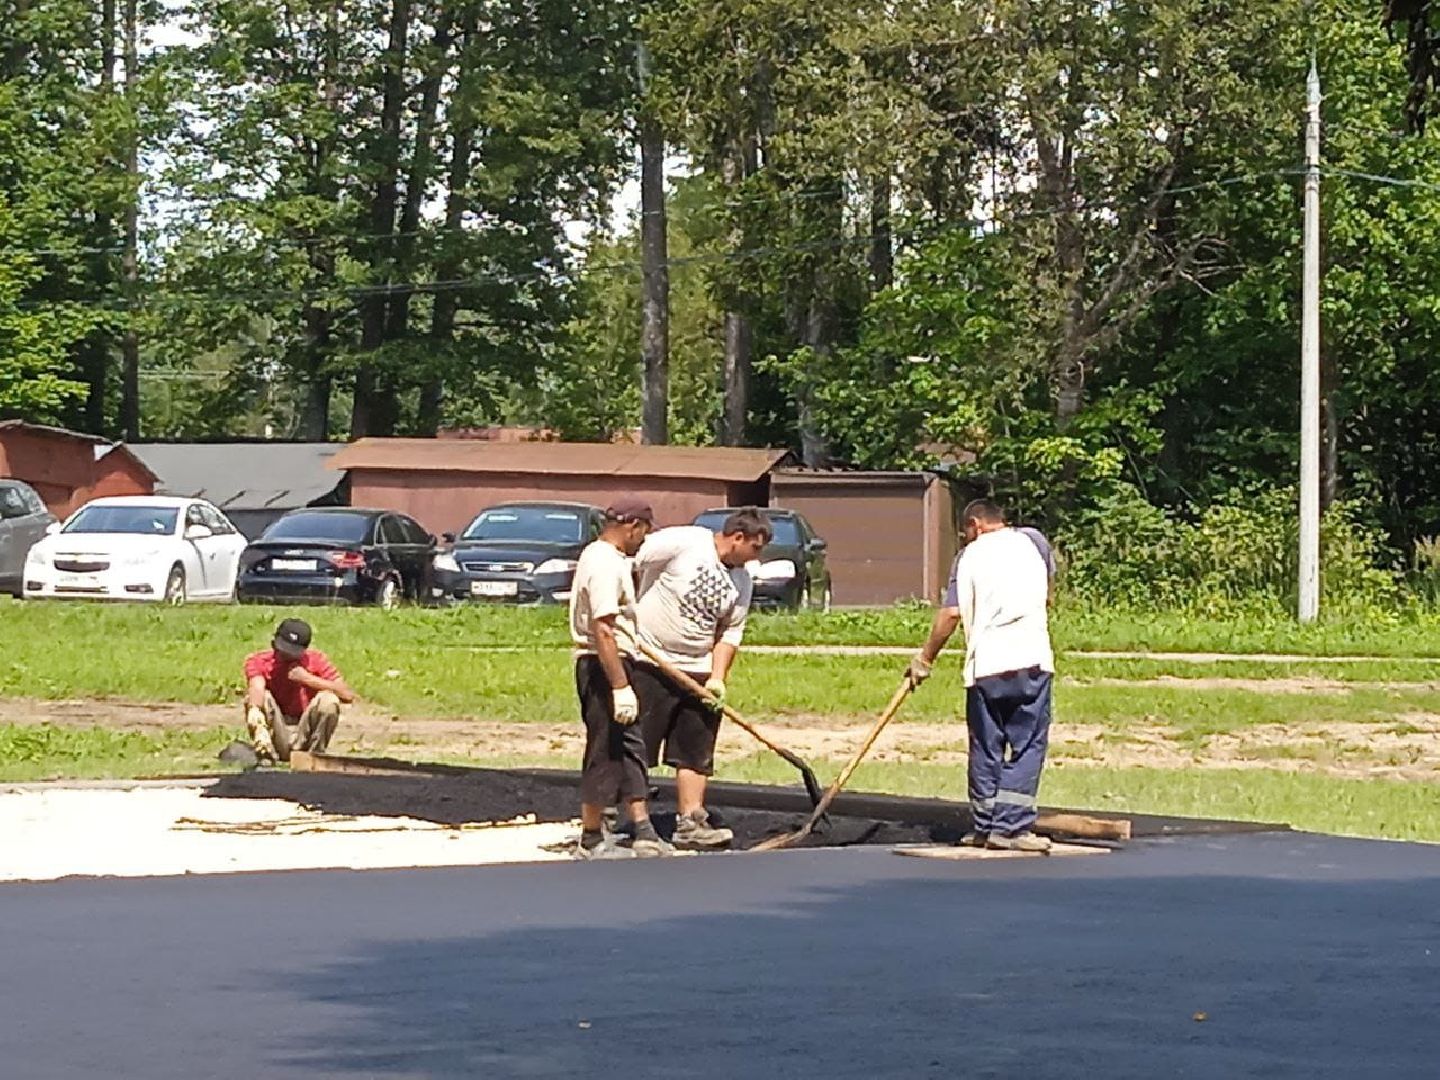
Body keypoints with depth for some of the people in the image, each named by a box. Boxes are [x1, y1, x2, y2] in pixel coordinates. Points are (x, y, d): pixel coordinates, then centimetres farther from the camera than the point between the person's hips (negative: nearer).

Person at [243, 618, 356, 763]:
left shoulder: (315, 660, -3)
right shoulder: (258, 661, -7)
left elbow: (348, 696, -14)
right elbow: (256, 687, -31)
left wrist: (308, 679, -21)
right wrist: (255, 712, -53)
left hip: (305, 736, 1)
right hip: (276, 738, -1)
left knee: (328, 699, -22)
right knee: (262, 696, -24)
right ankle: (266, 755, -19)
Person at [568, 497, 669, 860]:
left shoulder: (598, 555, 15)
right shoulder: (606, 565, -18)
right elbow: (603, 631, -26)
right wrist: (620, 687, -27)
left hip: (615, 663, 11)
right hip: (604, 666, -11)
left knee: (631, 750, 12)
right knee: (605, 753, -3)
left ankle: (643, 832, 14)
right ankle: (591, 840, 5)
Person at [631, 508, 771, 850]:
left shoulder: (741, 582, 8)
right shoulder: (681, 542, -12)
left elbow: (730, 633, 9)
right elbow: (631, 569, -10)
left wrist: (717, 678, -2)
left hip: (697, 671, 6)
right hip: (648, 664, -6)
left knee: (695, 751, 3)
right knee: (636, 745, -4)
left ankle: (690, 823, 5)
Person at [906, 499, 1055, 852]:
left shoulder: (972, 555, 4)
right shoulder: (1032, 544, 12)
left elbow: (952, 613, -3)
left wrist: (925, 658, 5)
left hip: (986, 664, -1)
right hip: (1032, 661, 1)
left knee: (985, 750, 9)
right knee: (1027, 746, 1)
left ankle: (985, 827, 13)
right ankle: (1010, 826, -7)